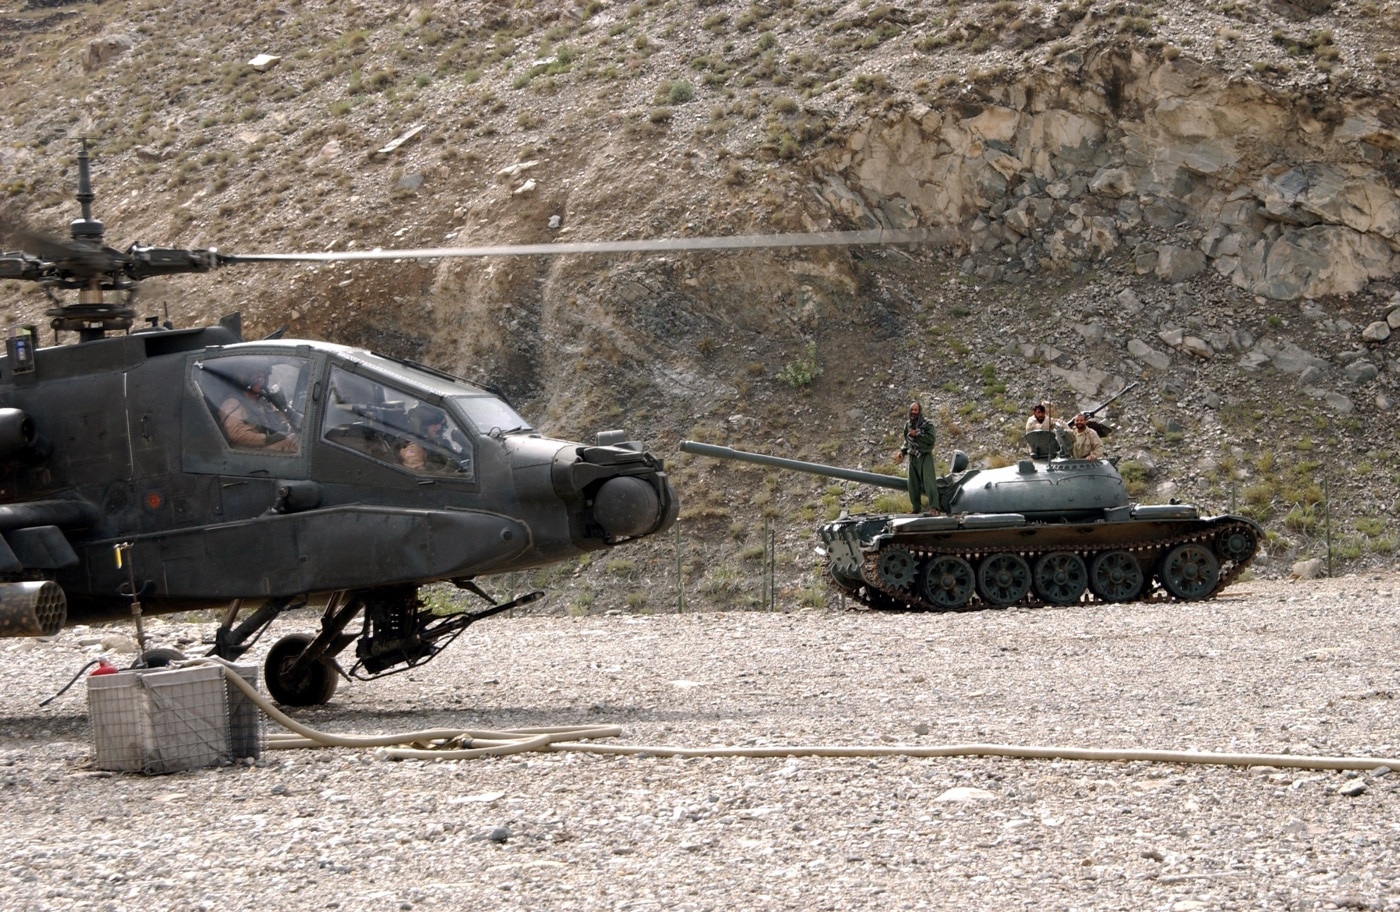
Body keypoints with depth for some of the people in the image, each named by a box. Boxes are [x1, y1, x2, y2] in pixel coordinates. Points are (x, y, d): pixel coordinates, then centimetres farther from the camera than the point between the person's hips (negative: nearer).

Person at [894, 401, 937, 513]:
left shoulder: (927, 424, -6)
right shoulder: (907, 425, 11)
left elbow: (931, 439, -17)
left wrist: (917, 434, -17)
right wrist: (902, 453, 11)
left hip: (925, 456, -6)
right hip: (913, 457, 6)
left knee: (928, 481, -16)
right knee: (913, 484, 6)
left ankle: (933, 507, -22)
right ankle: (917, 509, 15)